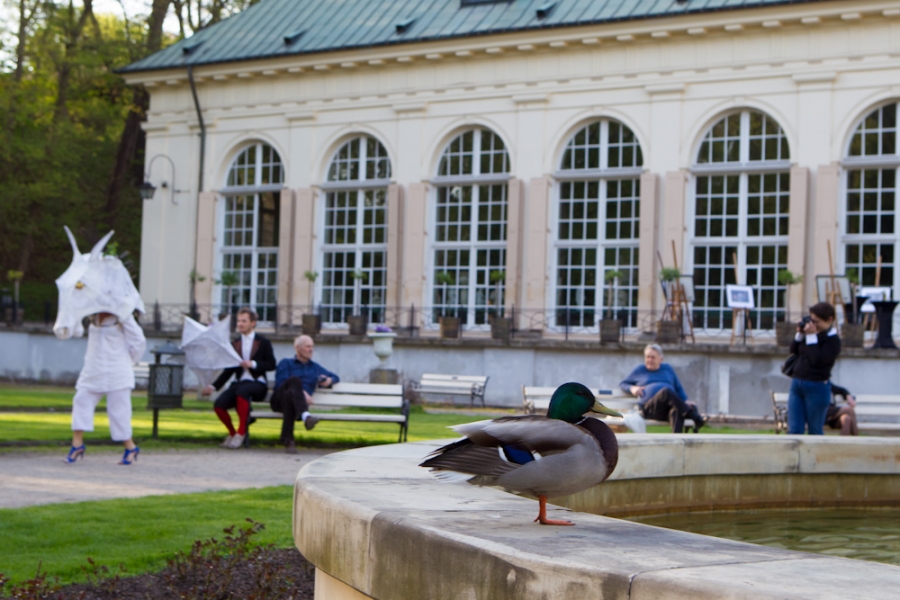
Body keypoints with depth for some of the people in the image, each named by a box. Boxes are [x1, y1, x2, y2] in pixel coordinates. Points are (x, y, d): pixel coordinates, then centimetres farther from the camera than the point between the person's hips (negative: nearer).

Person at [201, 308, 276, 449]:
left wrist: (253, 364, -14)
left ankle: (241, 433, -24)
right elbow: (229, 370, 15)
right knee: (219, 404, -25)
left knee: (242, 391, -39)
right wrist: (213, 386, 4)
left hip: (257, 384, -4)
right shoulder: (235, 344, 17)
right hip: (238, 383, 4)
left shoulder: (263, 343, 8)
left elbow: (271, 365, 1)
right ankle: (231, 433, 5)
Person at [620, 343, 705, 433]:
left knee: (677, 409, -40)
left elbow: (679, 388, 27)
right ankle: (696, 417, -44)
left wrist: (686, 401, 6)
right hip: (650, 408, -2)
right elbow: (622, 384, 29)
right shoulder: (639, 371, 26)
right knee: (666, 391, -37)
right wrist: (632, 388, 5)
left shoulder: (668, 369, 30)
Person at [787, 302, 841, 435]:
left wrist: (812, 336, -17)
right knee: (794, 429, 1)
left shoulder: (833, 340, -9)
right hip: (796, 384, 7)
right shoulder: (810, 332, 12)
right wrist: (800, 334, 1)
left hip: (817, 387, -7)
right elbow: (794, 350, 16)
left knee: (815, 431, 4)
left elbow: (818, 360, -21)